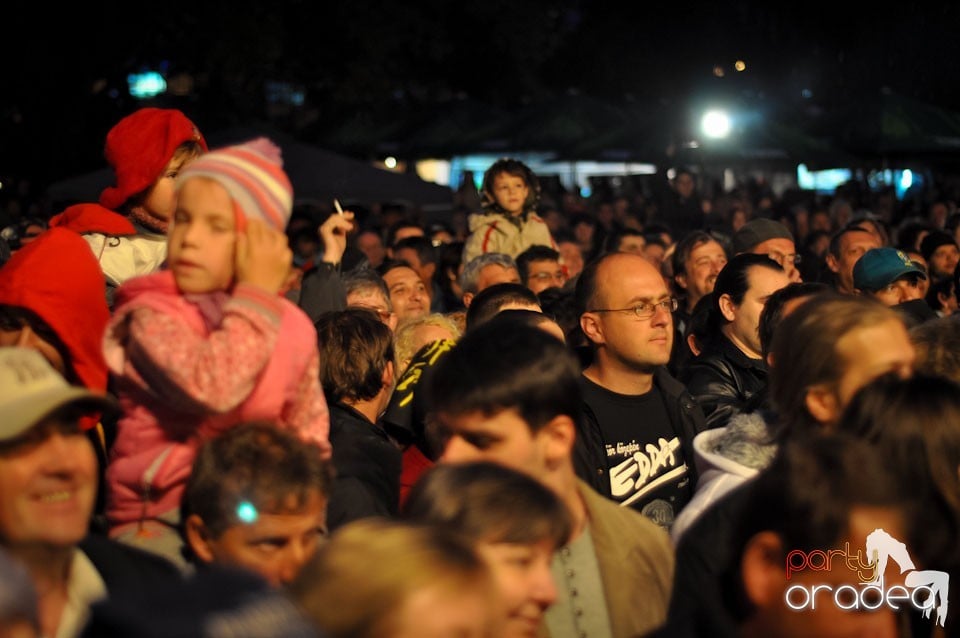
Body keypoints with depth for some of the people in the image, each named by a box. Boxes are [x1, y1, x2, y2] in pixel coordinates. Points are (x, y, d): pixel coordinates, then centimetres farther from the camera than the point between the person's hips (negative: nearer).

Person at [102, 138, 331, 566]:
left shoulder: (292, 326, 7)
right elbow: (211, 389, -26)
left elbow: (309, 440, 17)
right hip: (160, 521, -4)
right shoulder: (150, 317, -6)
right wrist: (257, 294, -16)